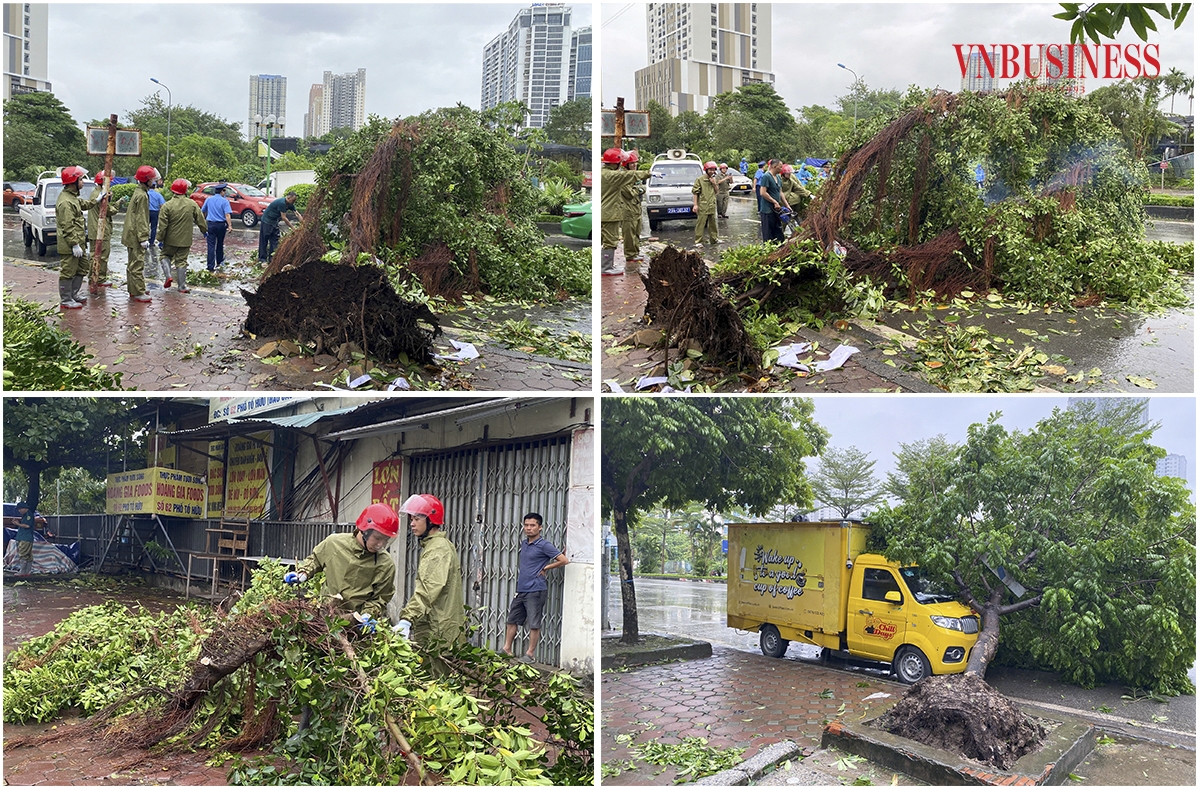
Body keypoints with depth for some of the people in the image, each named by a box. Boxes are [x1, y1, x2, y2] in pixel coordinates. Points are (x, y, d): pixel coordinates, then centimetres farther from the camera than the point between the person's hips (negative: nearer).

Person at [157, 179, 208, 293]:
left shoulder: (167, 206, -12)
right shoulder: (192, 204, -6)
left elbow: (162, 225, -11)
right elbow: (200, 219, 5)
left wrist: (161, 239, -1)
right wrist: (204, 230, 23)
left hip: (170, 239, -1)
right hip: (185, 240, 2)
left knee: (166, 255, 20)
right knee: (182, 261, 8)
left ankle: (168, 275, 0)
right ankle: (182, 286, 8)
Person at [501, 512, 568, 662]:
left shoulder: (544, 545, -10)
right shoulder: (524, 544, 14)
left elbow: (564, 560, -14)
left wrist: (545, 568, -7)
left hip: (535, 591, -8)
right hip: (521, 590, 8)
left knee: (534, 624, -1)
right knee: (511, 620, 14)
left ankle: (530, 654, 7)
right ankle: (507, 649, 25)